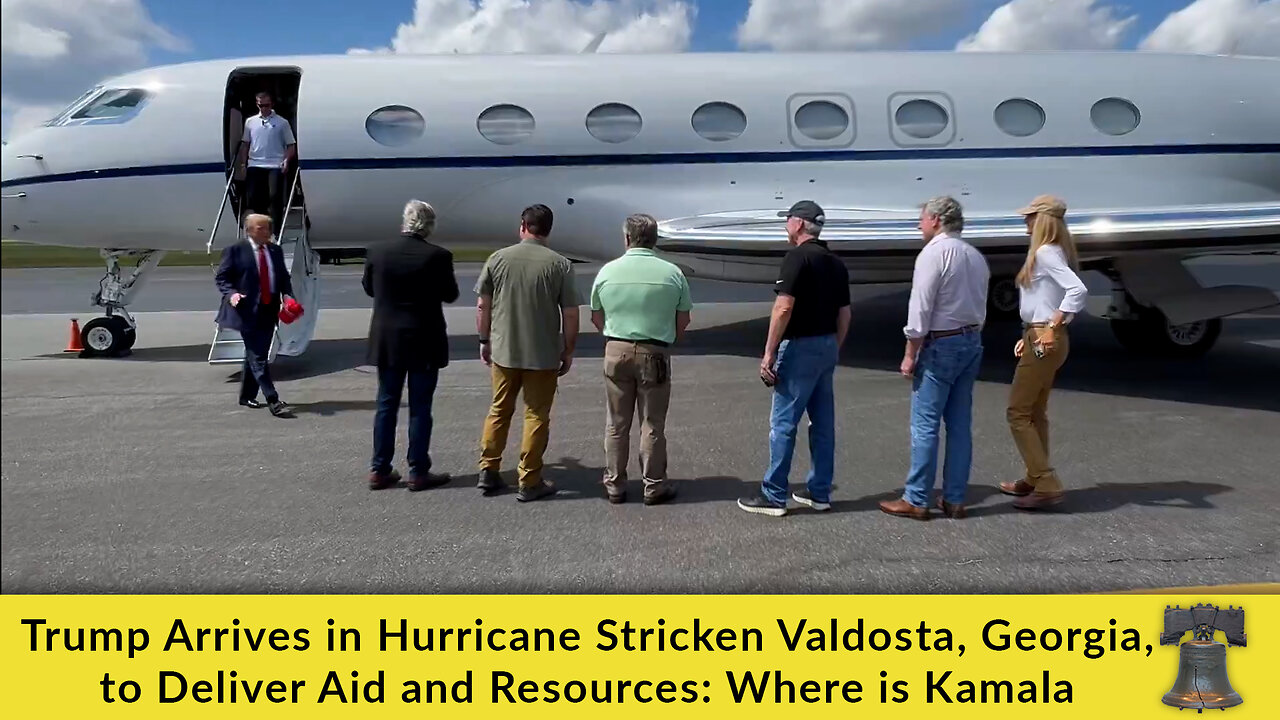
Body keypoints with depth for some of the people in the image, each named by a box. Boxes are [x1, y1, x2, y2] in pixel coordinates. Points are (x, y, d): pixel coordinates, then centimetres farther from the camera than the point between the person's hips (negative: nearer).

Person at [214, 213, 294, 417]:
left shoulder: (276, 251, 12)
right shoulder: (235, 251, -2)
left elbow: (283, 277, 17)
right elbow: (221, 277, -1)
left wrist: (287, 294, -1)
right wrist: (231, 293, -19)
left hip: (269, 310, 6)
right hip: (248, 311, -6)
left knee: (256, 355, 14)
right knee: (257, 357, -8)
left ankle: (247, 396, 26)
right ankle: (273, 401, -11)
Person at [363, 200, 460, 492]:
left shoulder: (377, 252, -3)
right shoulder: (438, 256, -14)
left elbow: (369, 289, 10)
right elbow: (450, 295, -2)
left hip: (387, 341, 3)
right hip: (424, 343, -3)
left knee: (386, 405, 12)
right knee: (420, 408, 4)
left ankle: (379, 470, 17)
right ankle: (418, 473, 10)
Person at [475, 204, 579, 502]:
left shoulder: (498, 259, -2)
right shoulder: (560, 264, -8)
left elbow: (482, 306, 2)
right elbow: (570, 314, -7)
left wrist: (485, 340, 14)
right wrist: (568, 351, 4)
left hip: (503, 351, 2)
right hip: (543, 355, -2)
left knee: (499, 411, 17)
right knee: (536, 416, 7)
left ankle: (488, 472, 22)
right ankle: (529, 483, 11)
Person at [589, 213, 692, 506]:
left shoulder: (608, 270, -1)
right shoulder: (672, 273, -4)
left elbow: (596, 317, 6)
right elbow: (683, 321, 1)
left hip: (616, 351, 2)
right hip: (655, 354, -1)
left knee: (616, 424, 11)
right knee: (652, 424, 8)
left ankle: (614, 485, 19)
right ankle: (655, 486, 16)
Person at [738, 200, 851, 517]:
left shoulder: (798, 257, -13)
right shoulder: (836, 263, 12)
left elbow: (784, 308, -20)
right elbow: (844, 314, 14)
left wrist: (769, 353, -16)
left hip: (800, 346, -8)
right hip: (827, 346, 8)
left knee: (783, 422, -2)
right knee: (823, 422, 11)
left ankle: (774, 495, 3)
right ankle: (820, 492, 18)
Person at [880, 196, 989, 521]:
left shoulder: (933, 253, -11)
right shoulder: (976, 256, 13)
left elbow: (920, 309, -15)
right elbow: (980, 307, 13)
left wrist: (910, 355, -11)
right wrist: (971, 339, 17)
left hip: (941, 345, -8)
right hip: (972, 342, 8)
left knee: (925, 426, -3)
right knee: (960, 425, 9)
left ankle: (916, 500, 1)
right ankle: (954, 500, 14)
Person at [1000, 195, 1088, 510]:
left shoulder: (1045, 254, -16)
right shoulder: (1052, 252, 13)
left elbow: (1079, 290, -29)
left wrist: (1053, 327, -24)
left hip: (1043, 340, -10)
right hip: (1040, 339, 10)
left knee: (1018, 413, -4)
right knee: (1034, 413, 18)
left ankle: (1047, 485, -2)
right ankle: (1035, 480, 27)